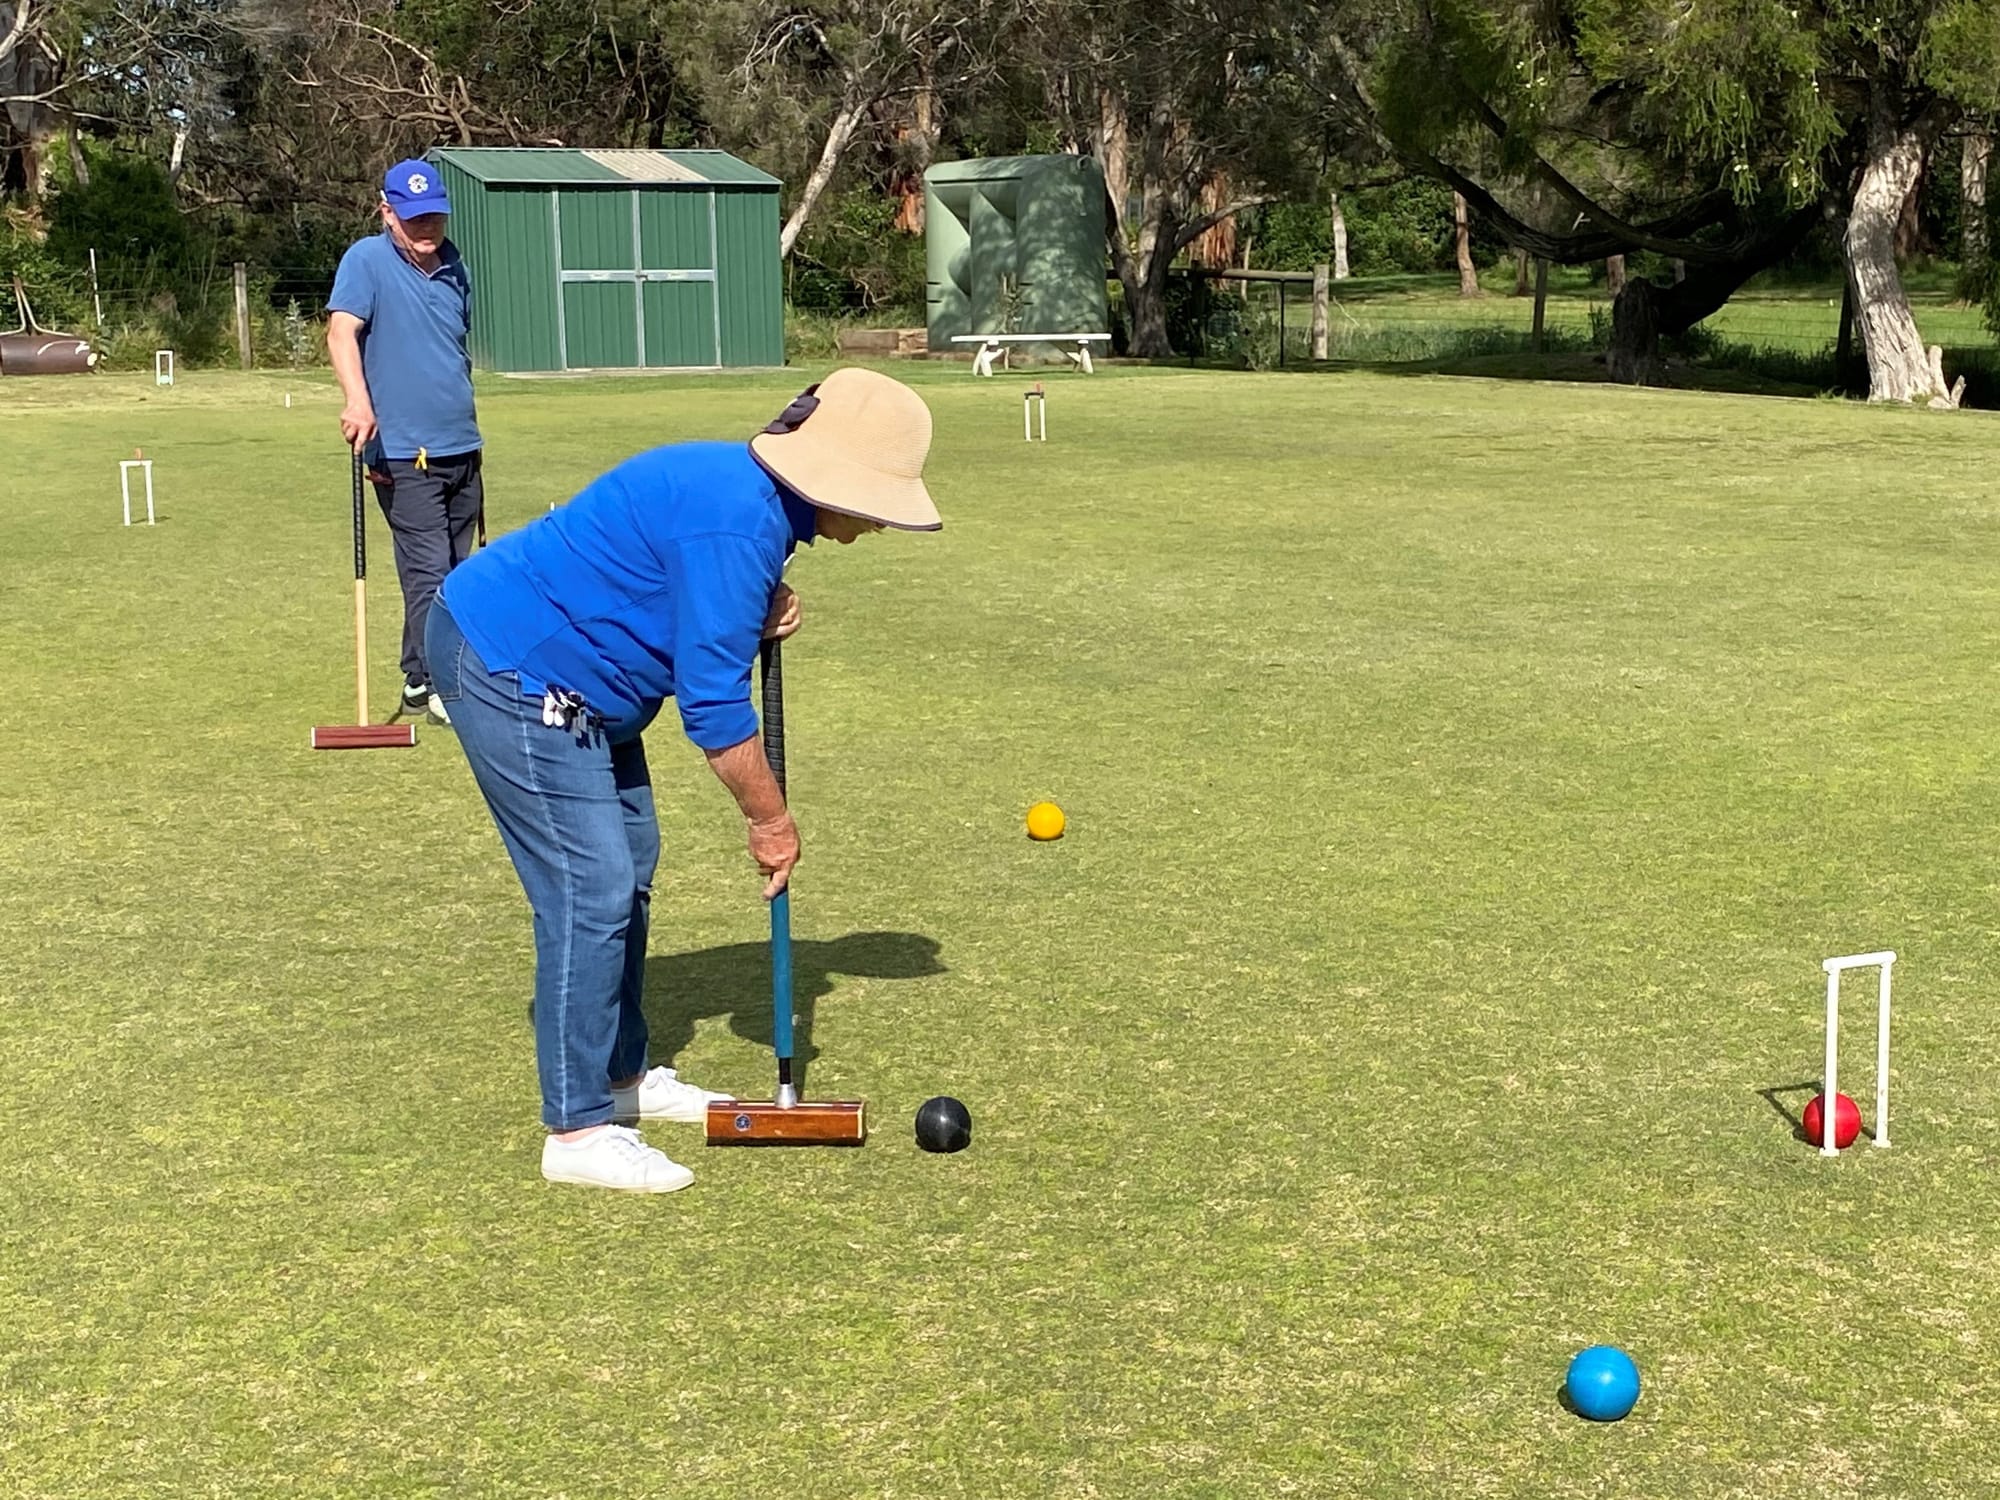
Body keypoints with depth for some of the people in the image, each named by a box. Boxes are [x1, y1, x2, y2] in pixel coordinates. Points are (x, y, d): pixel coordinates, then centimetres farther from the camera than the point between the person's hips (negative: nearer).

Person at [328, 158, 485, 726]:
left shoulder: (454, 266, 14)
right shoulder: (367, 261, -6)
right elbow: (341, 331, -21)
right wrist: (357, 399, -39)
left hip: (462, 448, 7)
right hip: (404, 452, -7)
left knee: (456, 570, 11)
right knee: (429, 570, -10)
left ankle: (420, 677, 22)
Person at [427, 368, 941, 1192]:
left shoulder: (751, 491, 4)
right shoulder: (736, 522, -27)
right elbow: (713, 705, -24)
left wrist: (762, 611, -3)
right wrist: (770, 819, -11)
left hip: (566, 675, 11)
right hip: (509, 668, -11)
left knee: (628, 859, 16)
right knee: (590, 888, -12)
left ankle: (622, 1075, 28)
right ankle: (578, 1131, -6)